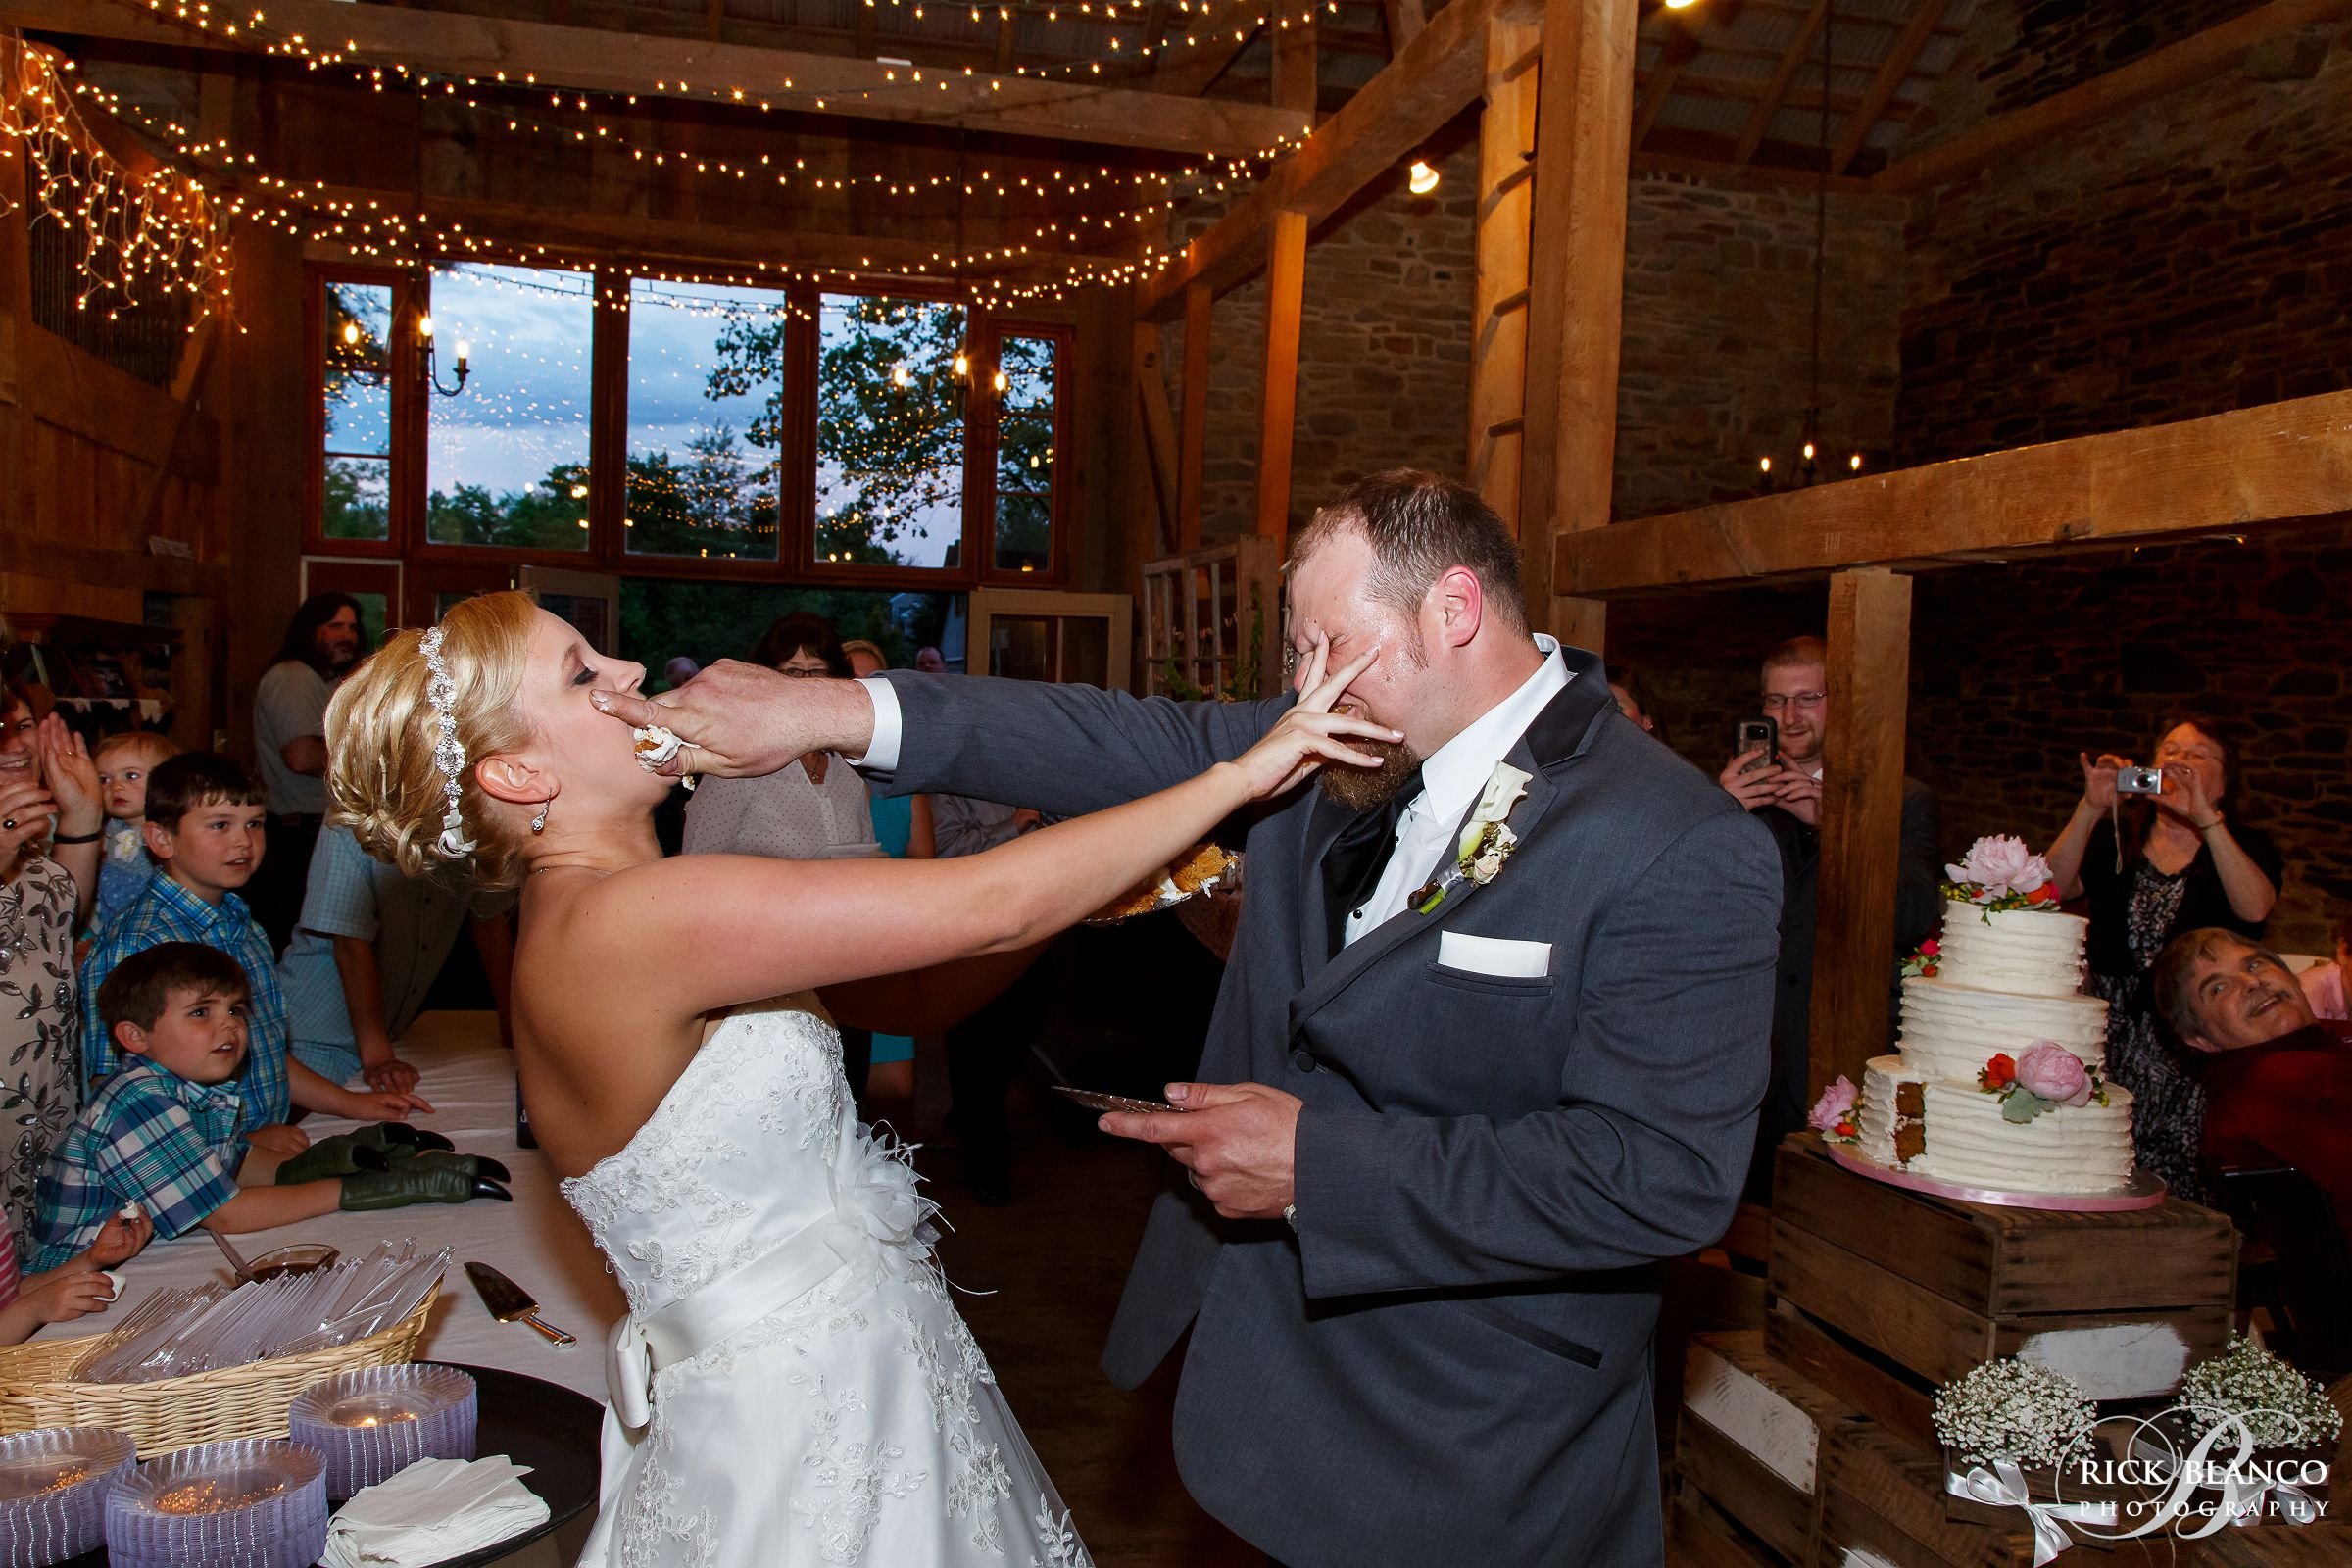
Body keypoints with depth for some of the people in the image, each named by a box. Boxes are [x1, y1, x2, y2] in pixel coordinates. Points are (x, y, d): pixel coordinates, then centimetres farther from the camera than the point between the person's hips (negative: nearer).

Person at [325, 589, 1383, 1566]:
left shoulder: (601, 921, 4)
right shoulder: (616, 924, -25)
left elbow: (927, 993, 5)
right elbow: (985, 908, -28)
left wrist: (1090, 874, -7)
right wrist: (1241, 772, -19)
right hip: (804, 1450, -8)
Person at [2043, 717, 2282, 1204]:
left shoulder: (2244, 846, 7)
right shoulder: (2115, 838, 13)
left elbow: (2255, 908, -15)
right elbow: (2055, 886, -5)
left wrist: (2204, 817, -22)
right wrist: (2091, 808, -16)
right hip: (2113, 1033, 2)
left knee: (2174, 1173, -7)